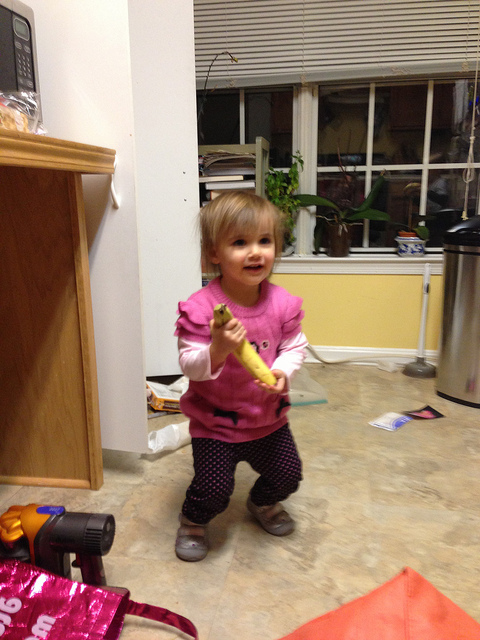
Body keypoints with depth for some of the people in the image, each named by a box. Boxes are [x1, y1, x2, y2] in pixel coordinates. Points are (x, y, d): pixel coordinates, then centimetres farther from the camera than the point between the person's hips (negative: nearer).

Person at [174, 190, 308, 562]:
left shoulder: (283, 303, -10)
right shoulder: (200, 308, -22)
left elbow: (295, 346, -1)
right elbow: (190, 364, -20)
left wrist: (283, 371, -21)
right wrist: (217, 351, -40)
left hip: (268, 416, 4)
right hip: (215, 420, -4)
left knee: (288, 475, 12)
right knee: (214, 489, -5)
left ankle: (263, 503, 48)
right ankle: (193, 521, 31)